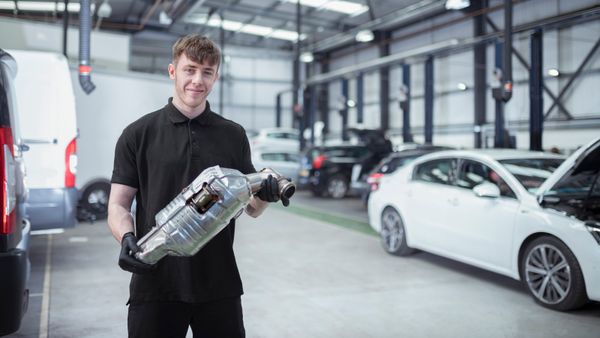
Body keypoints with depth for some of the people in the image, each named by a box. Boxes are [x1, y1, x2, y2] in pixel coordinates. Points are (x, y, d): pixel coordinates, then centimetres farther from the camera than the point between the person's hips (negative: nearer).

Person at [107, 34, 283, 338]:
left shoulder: (234, 135, 6)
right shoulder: (138, 134, 0)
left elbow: (251, 208, 10)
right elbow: (118, 205, -1)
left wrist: (266, 195, -12)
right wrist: (127, 239, -21)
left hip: (219, 285, 2)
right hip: (155, 283, -2)